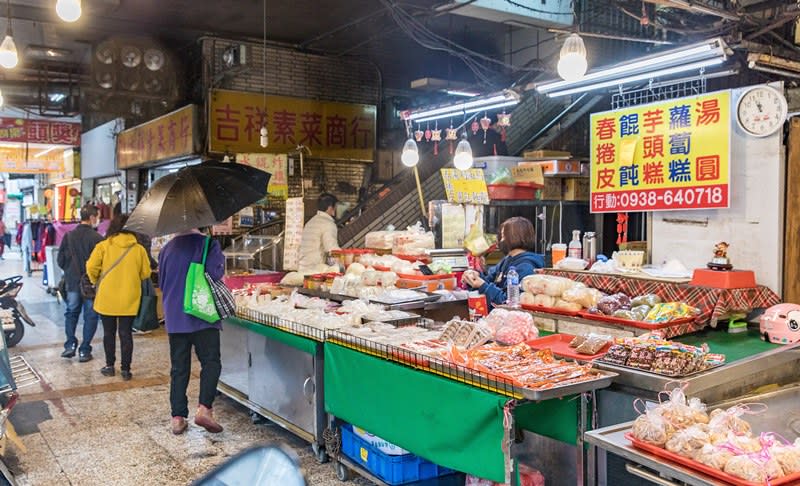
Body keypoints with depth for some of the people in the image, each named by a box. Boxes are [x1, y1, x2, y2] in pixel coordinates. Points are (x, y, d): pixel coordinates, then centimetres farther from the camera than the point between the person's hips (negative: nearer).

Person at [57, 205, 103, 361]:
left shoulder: (68, 236, -3)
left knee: (71, 313, 19)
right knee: (90, 316, 7)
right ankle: (84, 350, 8)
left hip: (72, 282, 3)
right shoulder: (97, 238, -15)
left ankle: (70, 344, 7)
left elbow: (60, 260, 2)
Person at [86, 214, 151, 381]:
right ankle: (125, 369, 10)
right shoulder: (139, 249, -5)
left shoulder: (103, 246, -7)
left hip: (106, 298, 0)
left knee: (109, 332, 14)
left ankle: (109, 366, 22)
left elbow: (91, 267, -11)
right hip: (129, 300, 0)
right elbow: (146, 273, 0)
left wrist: (96, 281, 8)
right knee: (126, 333, 8)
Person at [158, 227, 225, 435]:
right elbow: (215, 274, -17)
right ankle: (204, 409, -9)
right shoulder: (208, 244, -8)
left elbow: (162, 283, 18)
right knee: (211, 363, 3)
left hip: (174, 318, 5)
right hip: (203, 316, -5)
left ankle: (178, 418, 12)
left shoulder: (167, 249, 9)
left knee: (179, 369, 10)